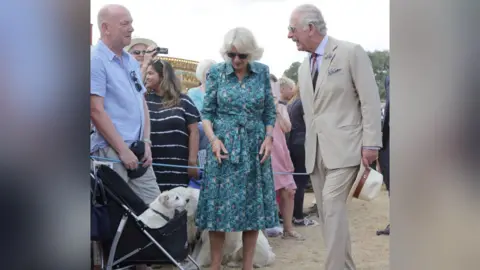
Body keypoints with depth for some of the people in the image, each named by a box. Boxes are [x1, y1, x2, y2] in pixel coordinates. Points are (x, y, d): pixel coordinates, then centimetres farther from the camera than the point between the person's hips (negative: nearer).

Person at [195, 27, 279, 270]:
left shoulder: (263, 72, 3)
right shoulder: (216, 73, -1)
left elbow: (269, 111, 8)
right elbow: (207, 112, 1)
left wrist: (269, 137, -6)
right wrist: (213, 139, -13)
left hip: (255, 146, 2)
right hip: (225, 145, -1)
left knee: (253, 205, 4)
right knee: (219, 205, -1)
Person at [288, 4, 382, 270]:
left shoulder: (351, 52, -4)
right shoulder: (304, 67, 16)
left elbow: (370, 100, -8)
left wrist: (371, 143, -13)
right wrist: (310, 148, 14)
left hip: (344, 146, -7)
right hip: (316, 151, 7)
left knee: (333, 205, -17)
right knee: (326, 210, 7)